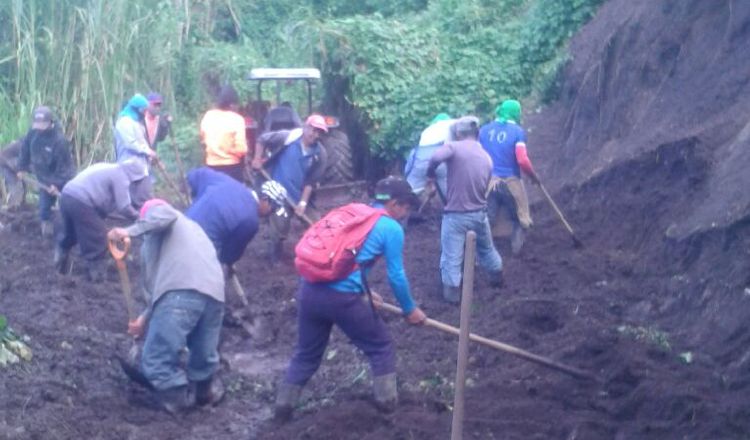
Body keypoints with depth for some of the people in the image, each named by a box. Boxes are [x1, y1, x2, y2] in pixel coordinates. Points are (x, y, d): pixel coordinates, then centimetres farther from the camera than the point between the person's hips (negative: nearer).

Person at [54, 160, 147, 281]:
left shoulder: (109, 169, 24)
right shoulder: (121, 177, -5)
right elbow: (124, 207, -7)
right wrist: (137, 215, 10)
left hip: (67, 196, 9)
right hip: (80, 203, -9)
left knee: (70, 233, 29)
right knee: (97, 239, 4)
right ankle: (96, 272, 13)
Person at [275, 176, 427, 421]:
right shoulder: (392, 228, 1)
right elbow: (396, 276, 2)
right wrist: (410, 310, 16)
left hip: (309, 289, 6)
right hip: (341, 296, -6)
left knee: (306, 353, 22)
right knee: (380, 346, 16)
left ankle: (283, 406, 23)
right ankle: (387, 400, 22)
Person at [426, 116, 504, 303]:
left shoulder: (454, 147, -10)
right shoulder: (486, 157, 9)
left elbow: (436, 158, -30)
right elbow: (485, 187, 15)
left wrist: (430, 175, -11)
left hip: (456, 215, -6)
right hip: (479, 213, 6)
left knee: (452, 257, 2)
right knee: (487, 248, 27)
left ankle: (452, 292, 3)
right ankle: (498, 277, 43)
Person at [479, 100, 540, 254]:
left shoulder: (484, 129, 6)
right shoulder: (518, 131, -6)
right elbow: (522, 160, -15)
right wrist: (534, 176, 0)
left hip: (489, 181, 4)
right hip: (511, 181, -3)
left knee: (486, 219, 9)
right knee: (522, 219, 11)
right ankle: (515, 251, 4)